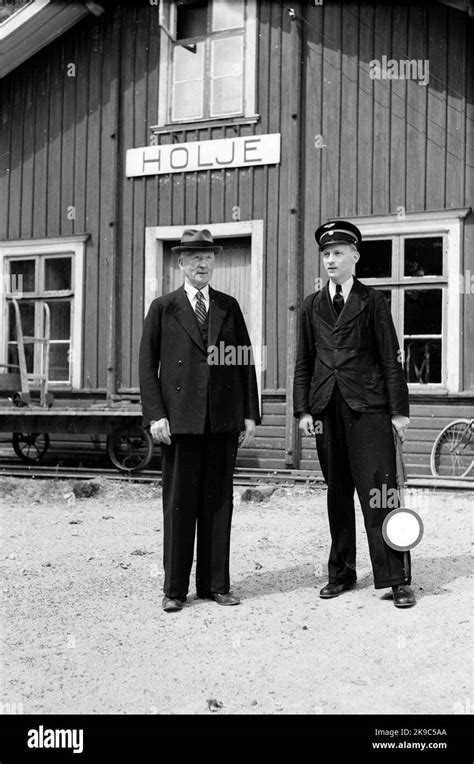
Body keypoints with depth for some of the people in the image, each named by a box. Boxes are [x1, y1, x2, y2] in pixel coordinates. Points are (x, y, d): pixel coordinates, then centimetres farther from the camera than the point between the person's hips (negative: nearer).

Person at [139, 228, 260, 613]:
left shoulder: (229, 306, 12)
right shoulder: (163, 308, 5)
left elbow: (246, 361, 11)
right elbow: (147, 364, 2)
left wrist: (250, 414, 5)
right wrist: (155, 414, -8)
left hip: (224, 420, 2)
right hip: (180, 419, -2)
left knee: (219, 502, 6)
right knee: (179, 504, 1)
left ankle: (216, 583, 16)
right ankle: (175, 588, 11)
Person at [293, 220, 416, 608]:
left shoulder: (373, 300, 4)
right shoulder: (312, 305, 14)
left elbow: (391, 358, 1)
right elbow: (303, 361, 13)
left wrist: (399, 410, -4)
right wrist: (302, 409, 5)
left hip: (368, 407, -3)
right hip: (327, 408, 4)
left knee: (379, 490, -6)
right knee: (337, 492, 9)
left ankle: (397, 579, 0)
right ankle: (341, 573, 19)